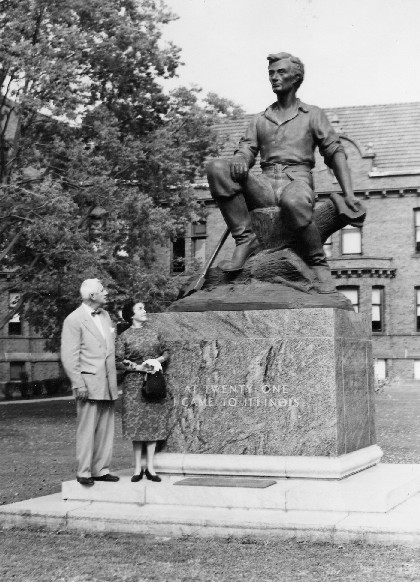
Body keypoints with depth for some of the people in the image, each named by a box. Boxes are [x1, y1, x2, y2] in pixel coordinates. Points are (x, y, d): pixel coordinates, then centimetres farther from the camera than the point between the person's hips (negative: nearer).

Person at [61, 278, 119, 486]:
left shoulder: (105, 316, 16)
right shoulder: (74, 320, -7)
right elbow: (69, 356, -10)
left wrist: (114, 380, 16)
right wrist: (78, 384, -15)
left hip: (108, 384, 7)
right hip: (89, 384, -7)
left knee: (106, 429, 9)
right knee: (87, 429, -4)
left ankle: (101, 470, 16)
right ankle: (84, 472, 2)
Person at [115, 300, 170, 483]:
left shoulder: (153, 330, 10)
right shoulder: (124, 337, -1)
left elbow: (166, 352, 14)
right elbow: (118, 362, -5)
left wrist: (157, 360, -5)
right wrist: (137, 367, -14)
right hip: (134, 382, -3)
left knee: (154, 422, 0)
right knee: (136, 423, -2)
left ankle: (150, 467, 6)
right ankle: (137, 468, 6)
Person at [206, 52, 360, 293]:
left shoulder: (312, 114, 16)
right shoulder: (259, 120, 25)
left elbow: (335, 153, 8)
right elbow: (245, 151, 13)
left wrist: (348, 193, -7)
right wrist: (239, 161, -15)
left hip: (298, 182, -3)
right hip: (265, 186, 3)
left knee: (294, 201, -43)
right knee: (217, 168, -25)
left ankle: (318, 263, -19)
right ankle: (245, 240, -23)